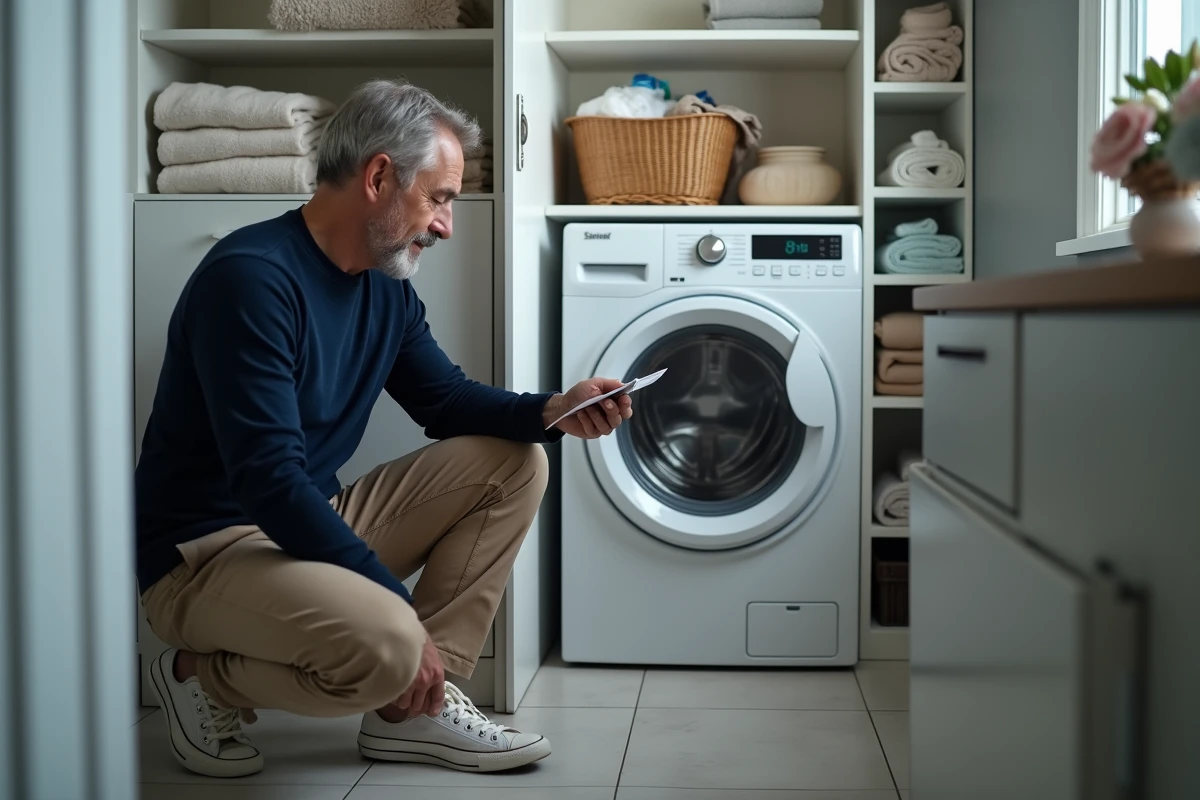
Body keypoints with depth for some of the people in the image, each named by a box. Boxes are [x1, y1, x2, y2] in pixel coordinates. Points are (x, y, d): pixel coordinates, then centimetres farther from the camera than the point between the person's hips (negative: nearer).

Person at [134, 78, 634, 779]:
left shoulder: (387, 287, 6)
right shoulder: (251, 276, -22)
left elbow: (448, 399, 14)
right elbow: (269, 479, -28)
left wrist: (553, 412, -7)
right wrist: (399, 602, -28)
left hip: (313, 518, 9)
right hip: (203, 547, -9)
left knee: (513, 462, 1)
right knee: (386, 643, -35)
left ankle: (416, 708, -1)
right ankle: (203, 675, -3)